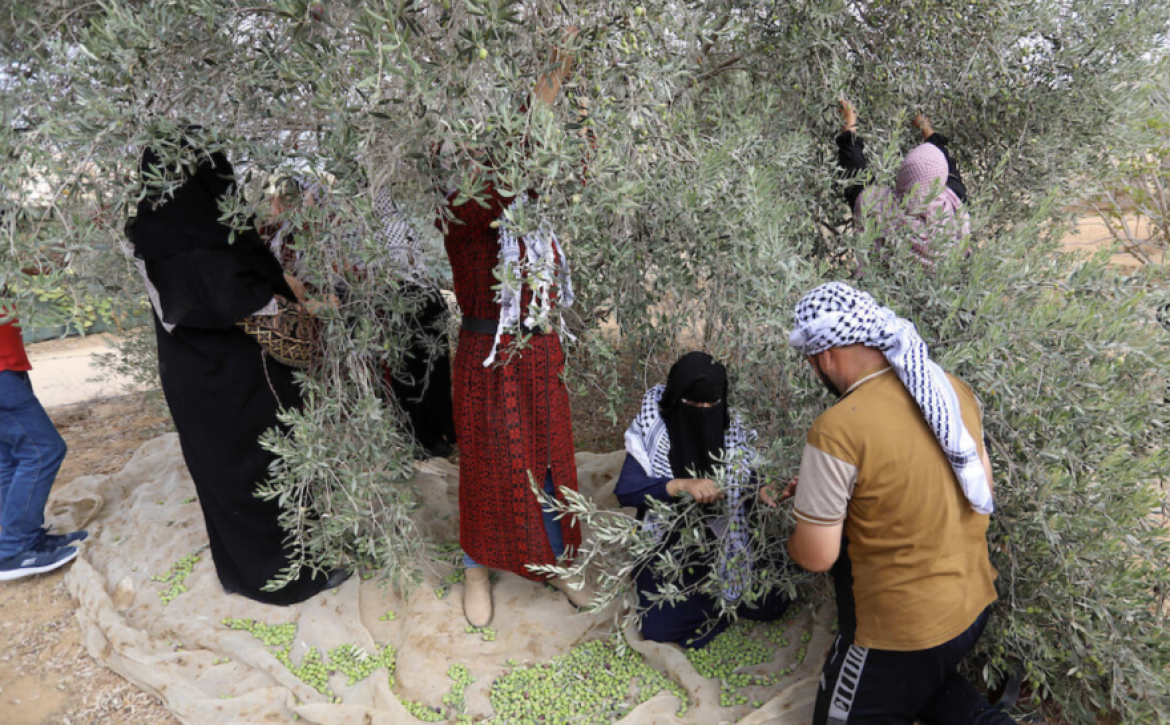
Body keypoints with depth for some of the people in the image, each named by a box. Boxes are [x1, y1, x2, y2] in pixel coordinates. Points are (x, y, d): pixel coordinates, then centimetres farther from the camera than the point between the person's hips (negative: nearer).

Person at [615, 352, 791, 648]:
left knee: (772, 605, -7)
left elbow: (750, 487, -9)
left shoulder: (732, 431, -10)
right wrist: (681, 485, -38)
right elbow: (625, 491, -24)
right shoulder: (652, 431, -18)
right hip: (666, 545, -2)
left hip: (720, 543, 2)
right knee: (661, 627, -16)